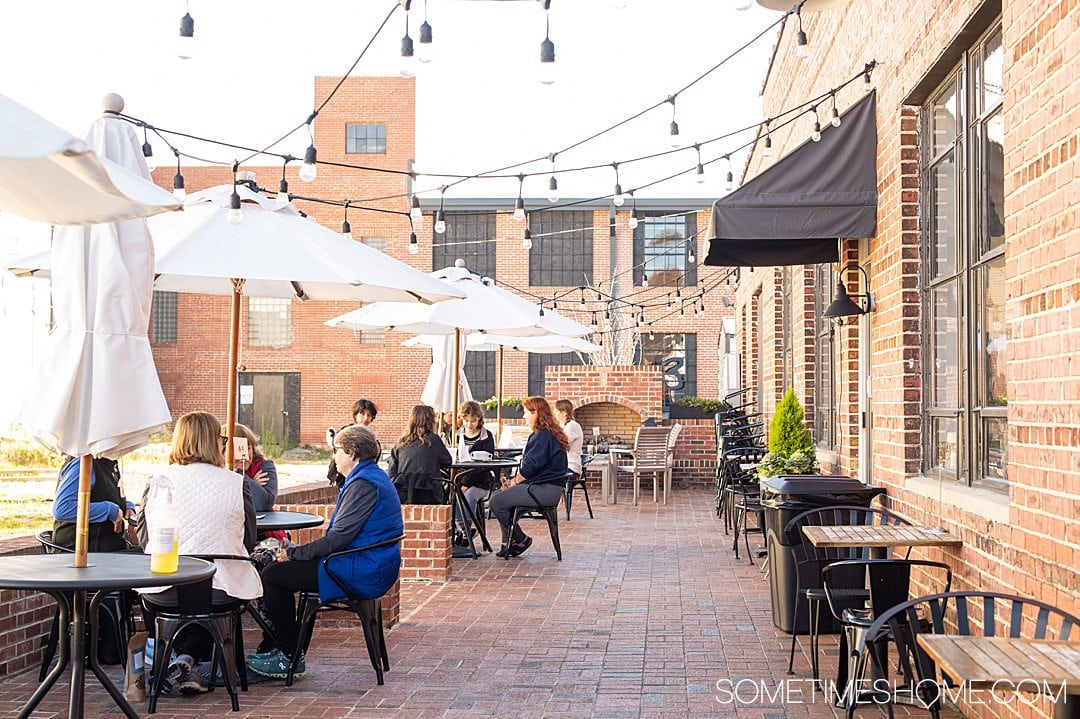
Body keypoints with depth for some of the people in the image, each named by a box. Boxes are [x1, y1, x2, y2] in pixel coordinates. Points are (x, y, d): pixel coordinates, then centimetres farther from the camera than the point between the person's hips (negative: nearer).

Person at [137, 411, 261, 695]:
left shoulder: (158, 481, -2)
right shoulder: (235, 483, -3)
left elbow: (144, 539, 5)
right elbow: (249, 542, 4)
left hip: (167, 592, 0)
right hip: (221, 593, 0)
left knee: (147, 595, 34)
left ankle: (181, 659, 20)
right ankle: (189, 657, 10)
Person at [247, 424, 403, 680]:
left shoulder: (364, 484, -18)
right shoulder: (373, 477, 16)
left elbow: (338, 538, -22)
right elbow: (342, 534, 18)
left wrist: (294, 553, -11)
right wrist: (295, 552, 11)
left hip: (362, 573, -11)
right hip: (370, 568, 11)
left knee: (272, 576, -7)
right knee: (278, 571, 18)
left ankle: (290, 658, 1)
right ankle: (277, 647, 22)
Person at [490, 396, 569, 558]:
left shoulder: (543, 436, -16)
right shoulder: (546, 434, 19)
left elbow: (531, 466, -20)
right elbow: (531, 464, 21)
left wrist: (514, 481, -4)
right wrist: (515, 481, 10)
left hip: (544, 490, -11)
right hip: (545, 488, 11)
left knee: (497, 502, -12)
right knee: (503, 496, 17)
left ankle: (521, 540, 2)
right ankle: (508, 543, 12)